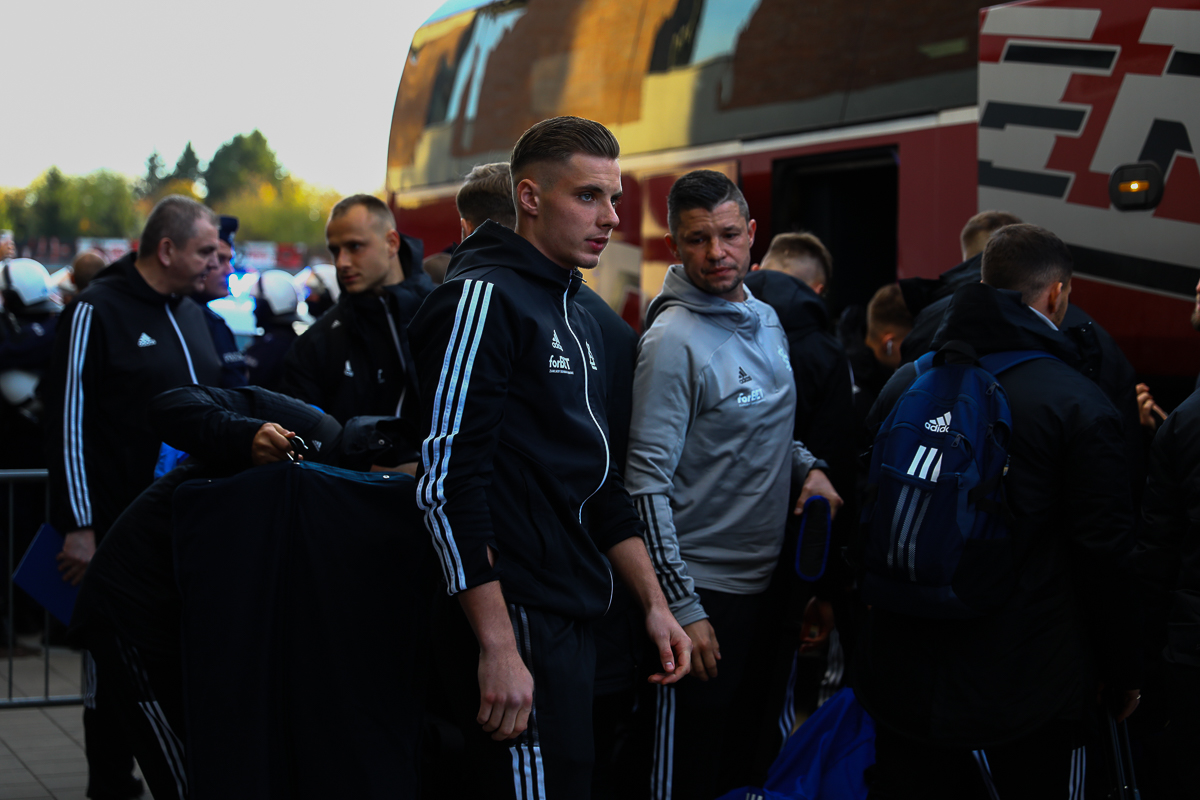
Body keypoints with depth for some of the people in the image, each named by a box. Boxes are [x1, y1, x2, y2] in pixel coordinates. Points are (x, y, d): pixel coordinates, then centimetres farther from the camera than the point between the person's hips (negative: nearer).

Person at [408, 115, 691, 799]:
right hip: (518, 625, -9)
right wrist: (498, 646, -21)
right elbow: (449, 483, -19)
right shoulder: (482, 298, -12)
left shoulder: (579, 321, 17)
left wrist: (654, 602, 17)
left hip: (577, 619, 9)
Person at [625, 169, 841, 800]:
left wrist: (808, 466, 1)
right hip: (705, 589, -8)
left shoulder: (766, 321, 8)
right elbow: (647, 484, -20)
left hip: (771, 582, 8)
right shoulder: (672, 340, -17)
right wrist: (683, 609, -22)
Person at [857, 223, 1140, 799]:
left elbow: (866, 521, 14)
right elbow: (1106, 555, -10)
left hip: (902, 684, 5)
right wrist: (1123, 679, 3)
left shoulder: (904, 384, 6)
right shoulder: (1079, 405, -11)